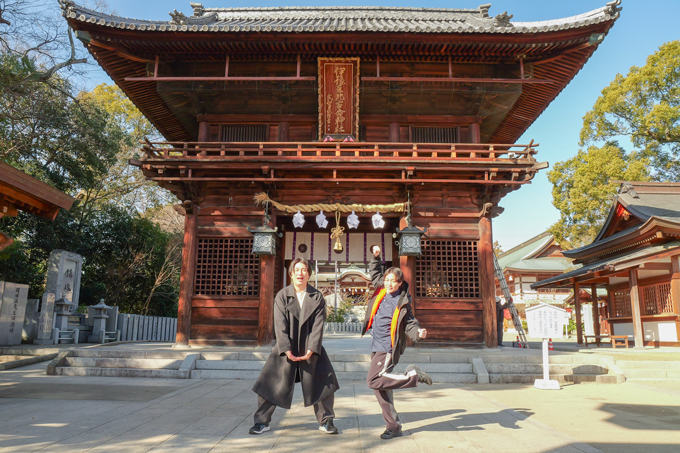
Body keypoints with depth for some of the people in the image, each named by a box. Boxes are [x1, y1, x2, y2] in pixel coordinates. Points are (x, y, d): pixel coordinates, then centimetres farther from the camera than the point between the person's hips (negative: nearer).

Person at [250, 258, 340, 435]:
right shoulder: (282, 296, -3)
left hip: (310, 350, 1)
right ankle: (262, 422, 19)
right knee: (270, 384, 1)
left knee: (323, 384, 3)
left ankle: (325, 421, 21)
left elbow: (318, 325, -6)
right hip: (286, 349, -1)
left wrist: (311, 350, -14)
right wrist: (287, 350, -16)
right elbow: (280, 325, -8)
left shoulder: (317, 297, -1)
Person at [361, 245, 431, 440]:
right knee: (380, 388, 7)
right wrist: (376, 257, 18)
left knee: (374, 381, -20)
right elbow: (375, 273, 26)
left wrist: (418, 333, -28)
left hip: (389, 347, -7)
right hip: (377, 346, 7)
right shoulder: (381, 290, 8)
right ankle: (394, 427, 16)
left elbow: (410, 324, -8)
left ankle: (413, 375, -8)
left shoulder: (403, 303, -9)